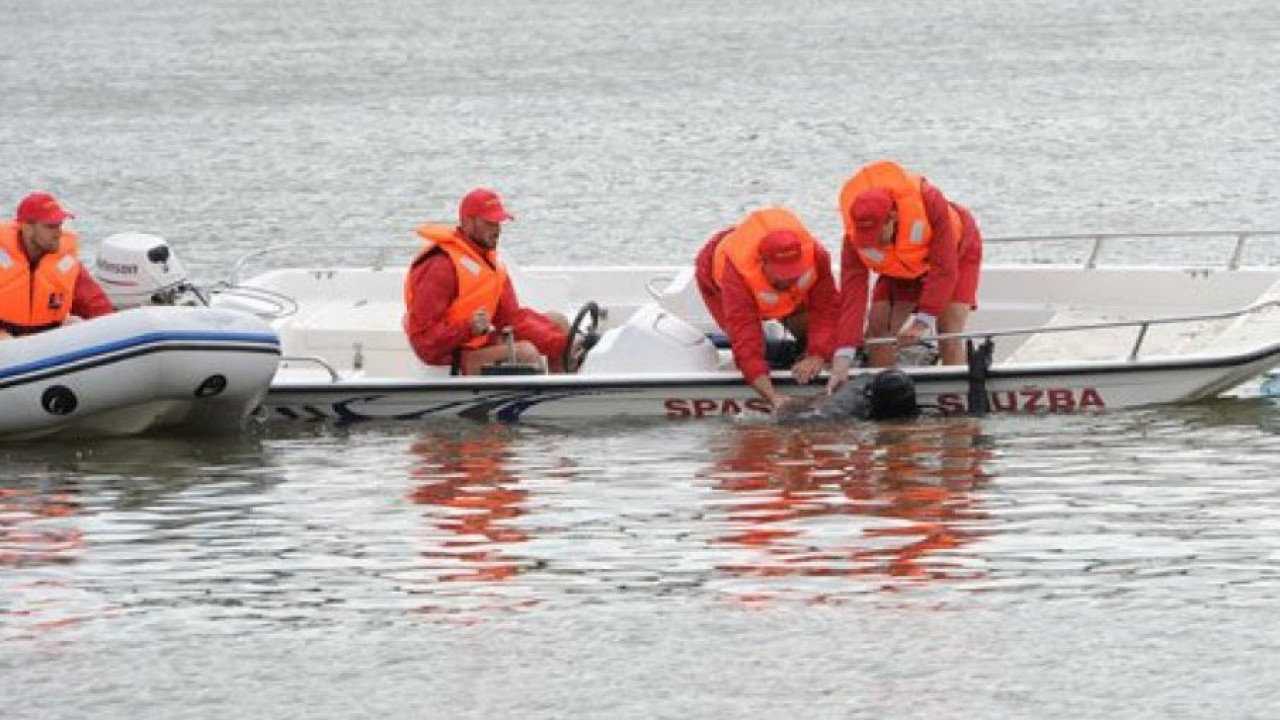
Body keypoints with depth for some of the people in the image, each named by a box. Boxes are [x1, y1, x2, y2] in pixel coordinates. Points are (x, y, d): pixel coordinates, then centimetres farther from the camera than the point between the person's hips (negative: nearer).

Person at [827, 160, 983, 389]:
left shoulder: (929, 203, -42)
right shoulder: (854, 236, -32)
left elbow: (944, 269, -37)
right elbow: (852, 293, -36)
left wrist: (924, 320, -41)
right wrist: (844, 355, -44)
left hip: (954, 252, -3)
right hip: (899, 268, 3)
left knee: (949, 331, -18)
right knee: (878, 322, -15)